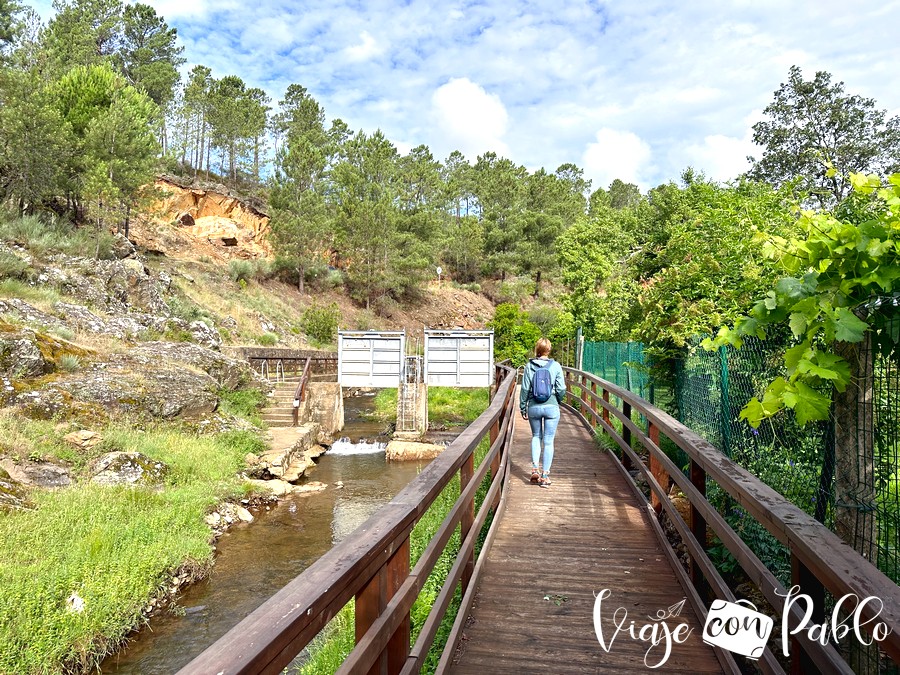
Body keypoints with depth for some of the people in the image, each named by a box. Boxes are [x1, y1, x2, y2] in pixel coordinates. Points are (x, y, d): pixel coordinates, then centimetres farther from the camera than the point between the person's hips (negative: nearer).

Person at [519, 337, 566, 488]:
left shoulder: (529, 366, -4)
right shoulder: (555, 366, -5)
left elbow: (525, 388, -2)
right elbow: (561, 389, -4)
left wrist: (523, 407, 8)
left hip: (533, 407, 1)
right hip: (551, 407, -1)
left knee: (536, 437, 21)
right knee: (548, 441, 6)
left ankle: (535, 469, 10)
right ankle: (545, 476, 8)